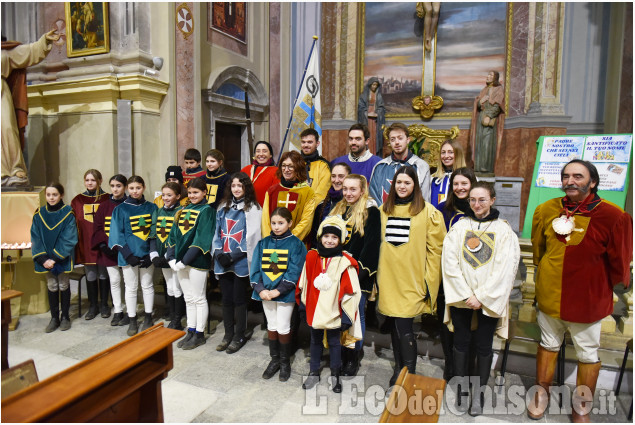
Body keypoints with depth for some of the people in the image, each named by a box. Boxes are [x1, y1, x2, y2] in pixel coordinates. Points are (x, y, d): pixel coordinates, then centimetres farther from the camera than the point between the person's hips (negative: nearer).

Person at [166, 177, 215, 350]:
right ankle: (190, 331, 25)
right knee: (188, 298, 14)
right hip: (180, 261, 7)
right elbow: (173, 235, 12)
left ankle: (199, 334, 14)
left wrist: (185, 261, -18)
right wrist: (172, 258, -1)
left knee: (198, 298, 3)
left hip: (197, 261, -7)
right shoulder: (183, 210, 14)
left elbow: (202, 239, -15)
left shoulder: (206, 211, -7)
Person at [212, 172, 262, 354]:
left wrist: (232, 256, -14)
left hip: (241, 262, -5)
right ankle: (228, 334, 27)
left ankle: (240, 335, 20)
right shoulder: (223, 207, 13)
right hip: (223, 262, 5)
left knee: (239, 299, 4)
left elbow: (251, 237, -10)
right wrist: (218, 253, -2)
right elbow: (217, 232, 13)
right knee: (226, 299, 12)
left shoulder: (252, 209, -5)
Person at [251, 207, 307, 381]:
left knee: (283, 328, 6)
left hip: (285, 293, -4)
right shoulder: (263, 243, 5)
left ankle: (285, 362, 25)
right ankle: (274, 359, 32)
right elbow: (255, 268, 2)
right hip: (266, 293, 4)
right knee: (271, 326, 16)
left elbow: (294, 271, -13)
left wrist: (278, 290, -19)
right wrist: (260, 289, -11)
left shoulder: (295, 244, -8)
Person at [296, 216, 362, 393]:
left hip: (334, 312, -3)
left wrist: (346, 316, -11)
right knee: (315, 341, 19)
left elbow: (350, 291, -11)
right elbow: (304, 284, 8)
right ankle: (314, 373, 38)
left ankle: (335, 375, 34)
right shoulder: (312, 257, -3)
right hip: (314, 310, 3)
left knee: (334, 342, 13)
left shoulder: (345, 261, -14)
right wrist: (303, 304, 12)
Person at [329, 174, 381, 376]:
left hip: (359, 274, -6)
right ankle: (341, 354, 29)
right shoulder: (337, 210, 13)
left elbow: (371, 244, -12)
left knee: (357, 314, 4)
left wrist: (360, 268, -17)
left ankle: (354, 358, 19)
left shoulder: (371, 211, -6)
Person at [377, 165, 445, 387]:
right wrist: (377, 275, 12)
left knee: (404, 328, -6)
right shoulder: (384, 210, 11)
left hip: (412, 280, -4)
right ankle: (399, 368, 30)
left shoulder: (427, 211, -3)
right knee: (395, 326, 13)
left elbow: (435, 249, -5)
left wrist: (429, 281, -9)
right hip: (388, 278, 4)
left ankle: (409, 374, 11)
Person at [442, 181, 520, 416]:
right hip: (461, 297, 2)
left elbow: (505, 269, -7)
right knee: (461, 341, 10)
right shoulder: (459, 227, 2)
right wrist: (466, 294, -11)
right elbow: (450, 263, -4)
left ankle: (479, 394, 22)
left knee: (484, 345, 7)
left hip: (489, 299, -1)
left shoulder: (504, 231, -2)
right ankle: (462, 389, 25)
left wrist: (481, 296, -12)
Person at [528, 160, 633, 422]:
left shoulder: (613, 216, -15)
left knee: (587, 354, 13)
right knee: (548, 345, 19)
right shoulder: (546, 210, -4)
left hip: (587, 299, -3)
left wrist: (604, 289, 6)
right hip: (549, 294, 3)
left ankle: (582, 410, 32)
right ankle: (542, 394, 38)